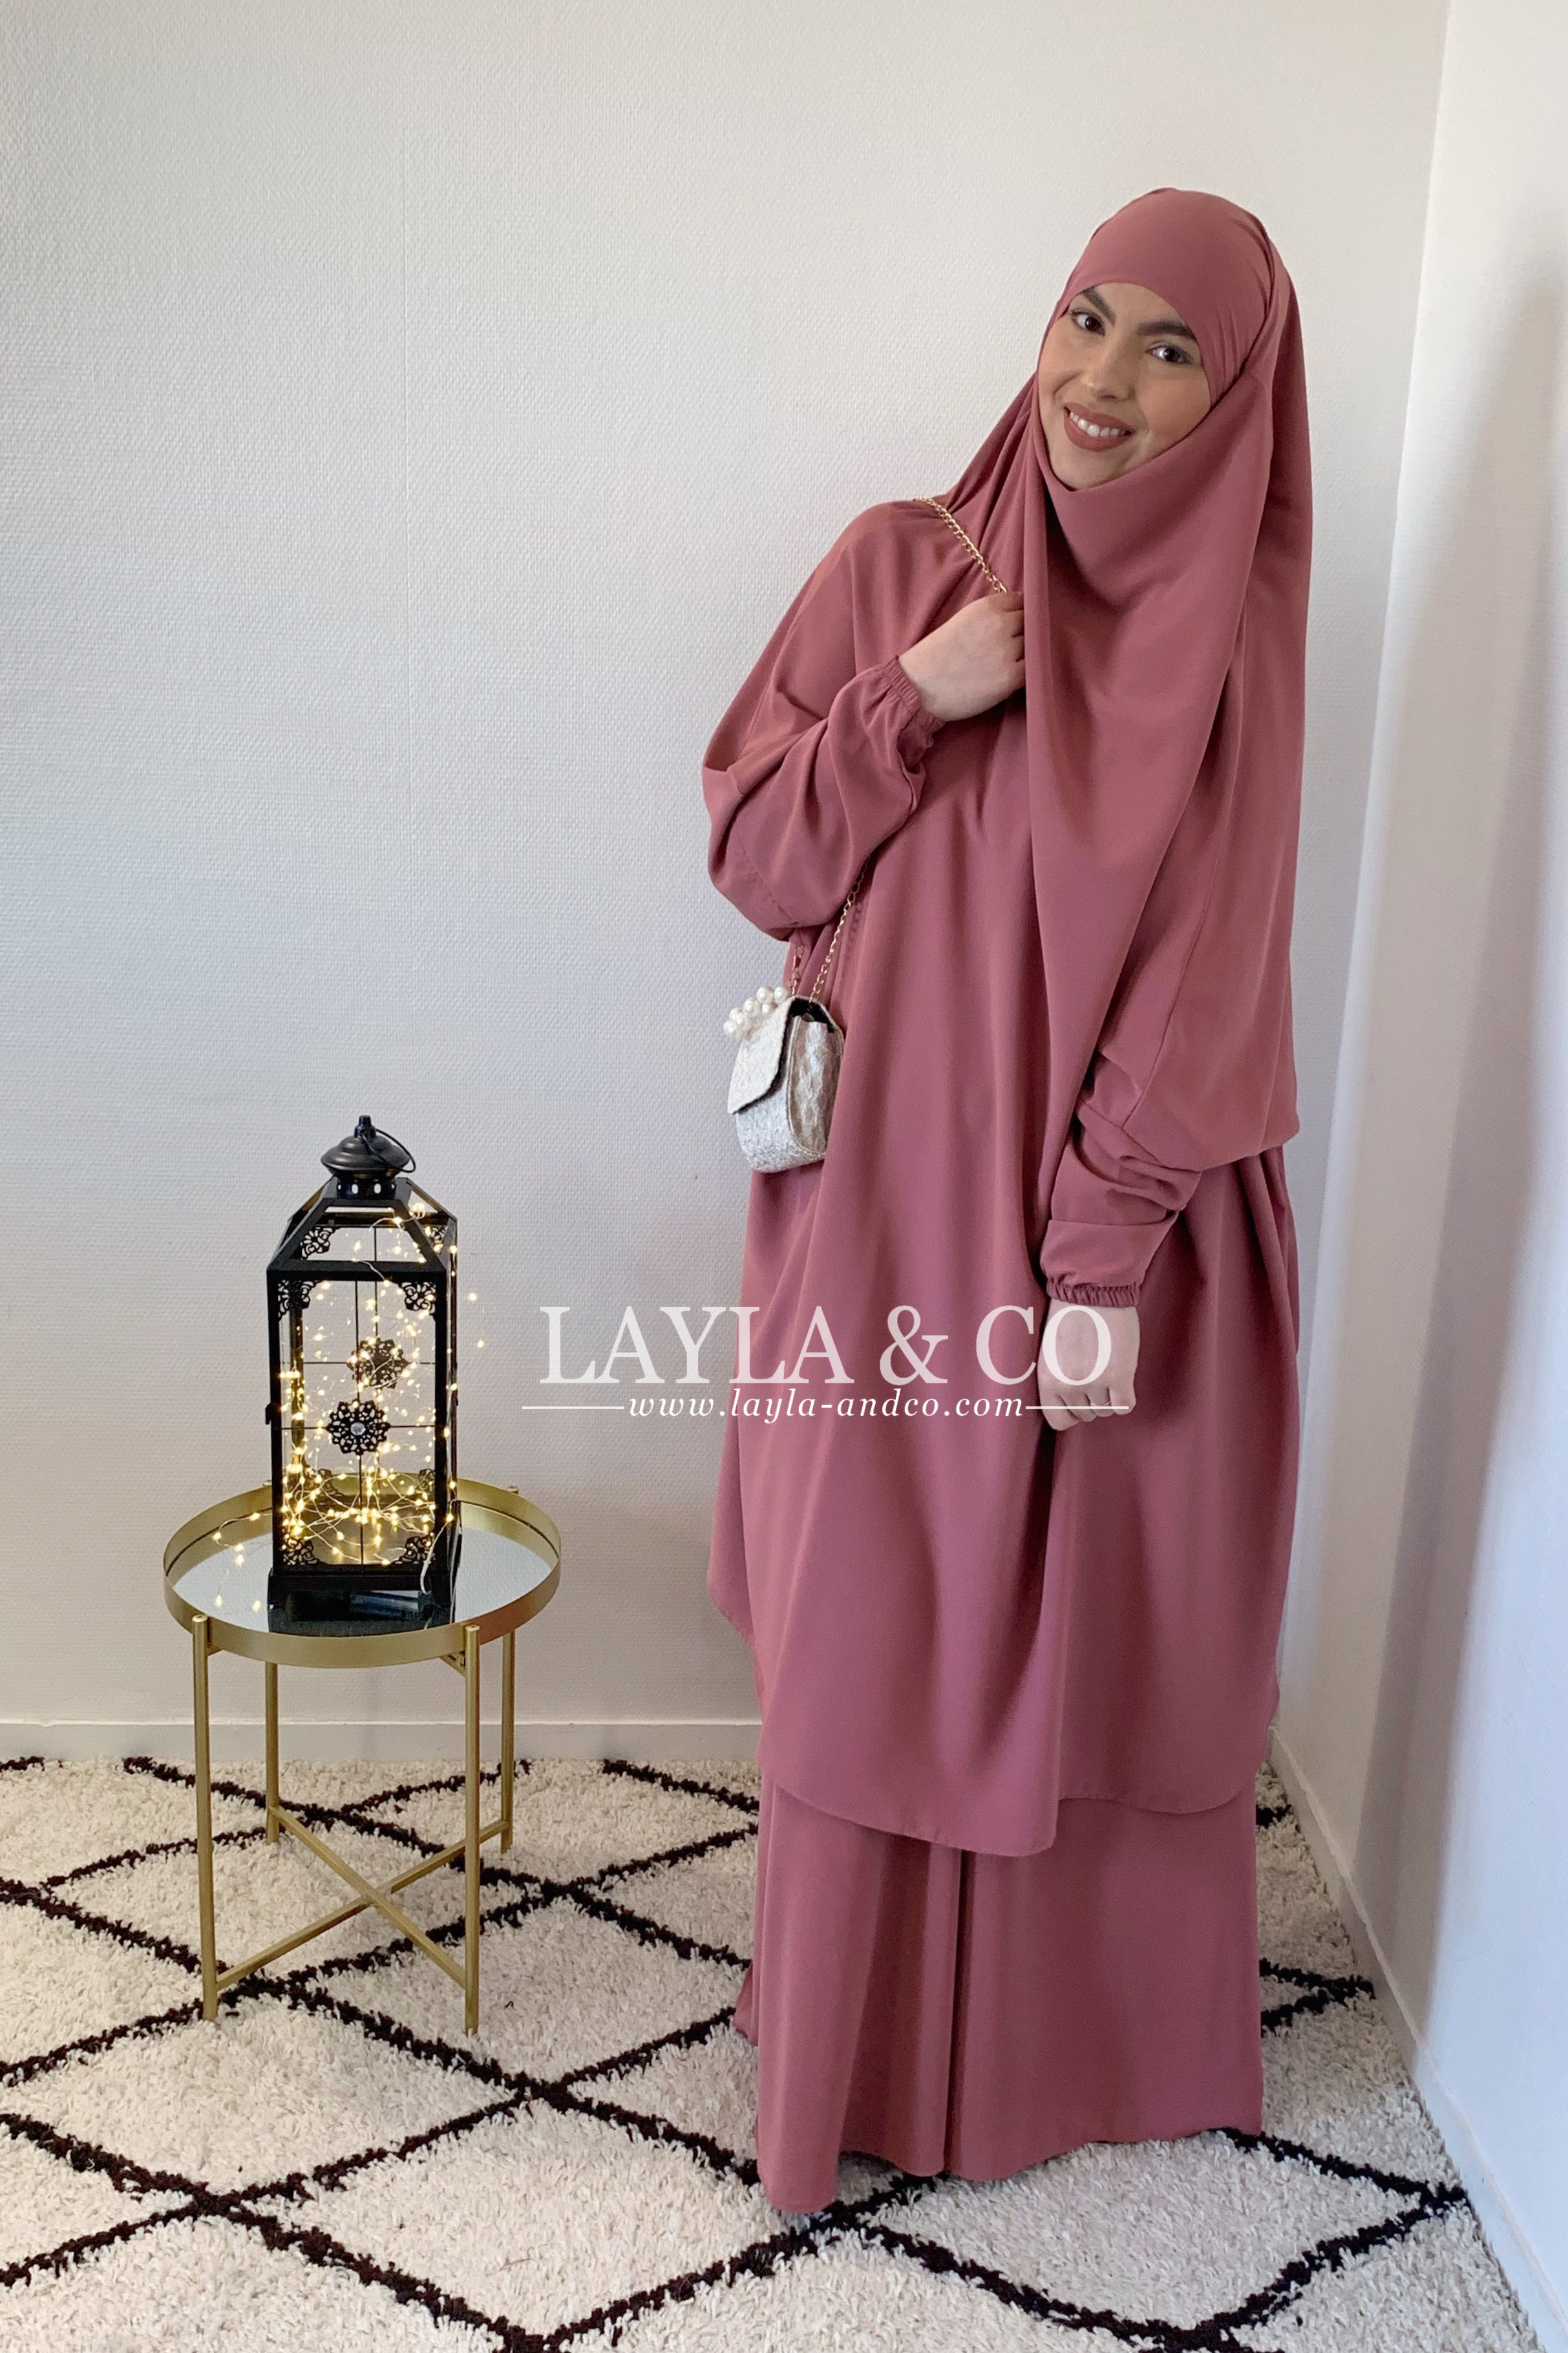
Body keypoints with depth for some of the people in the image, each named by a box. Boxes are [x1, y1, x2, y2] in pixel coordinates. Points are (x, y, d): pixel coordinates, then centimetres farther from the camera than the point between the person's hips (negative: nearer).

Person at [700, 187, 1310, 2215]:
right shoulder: (895, 566, 3)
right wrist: (912, 701, -14)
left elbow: (1204, 988, -7)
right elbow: (748, 850, 2)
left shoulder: (1232, 639, -2)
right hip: (892, 1207, 1)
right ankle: (846, 2053, 34)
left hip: (1113, 1235, -1)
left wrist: (1107, 1264, -14)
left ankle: (1078, 2028, 38)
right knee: (869, 1642, 11)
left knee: (1087, 1641, 12)